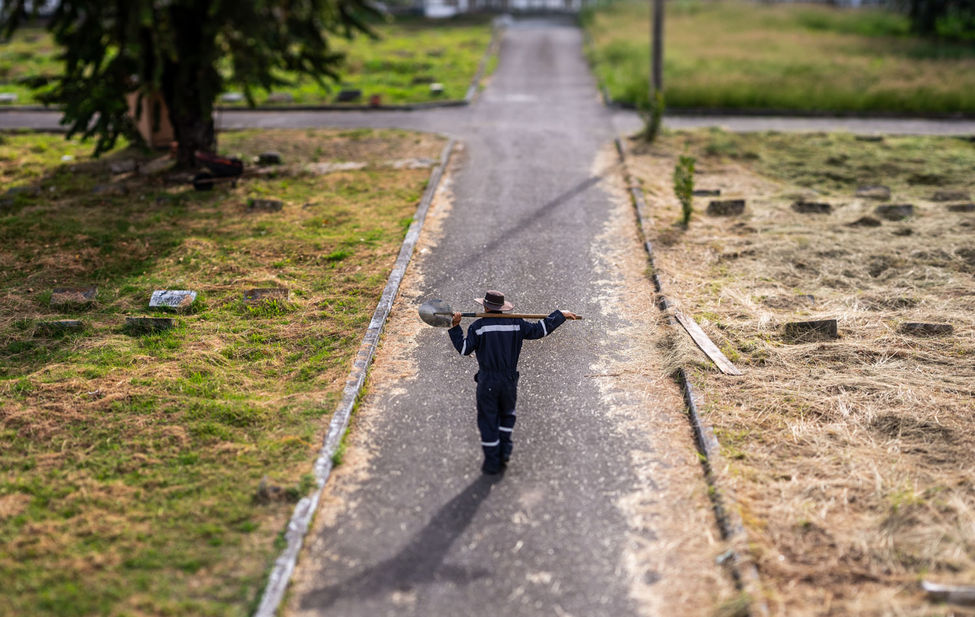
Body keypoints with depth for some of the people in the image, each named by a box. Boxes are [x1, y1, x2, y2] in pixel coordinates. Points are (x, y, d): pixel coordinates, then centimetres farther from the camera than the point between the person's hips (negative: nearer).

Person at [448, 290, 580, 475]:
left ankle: (492, 462, 10)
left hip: (487, 383, -3)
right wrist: (560, 315, 14)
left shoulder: (479, 326, -8)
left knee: (488, 421, 7)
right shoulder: (516, 324, -1)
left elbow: (464, 349, -10)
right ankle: (504, 450, 18)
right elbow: (539, 329, 3)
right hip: (509, 381, 3)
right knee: (507, 414, 27)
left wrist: (455, 327, -5)